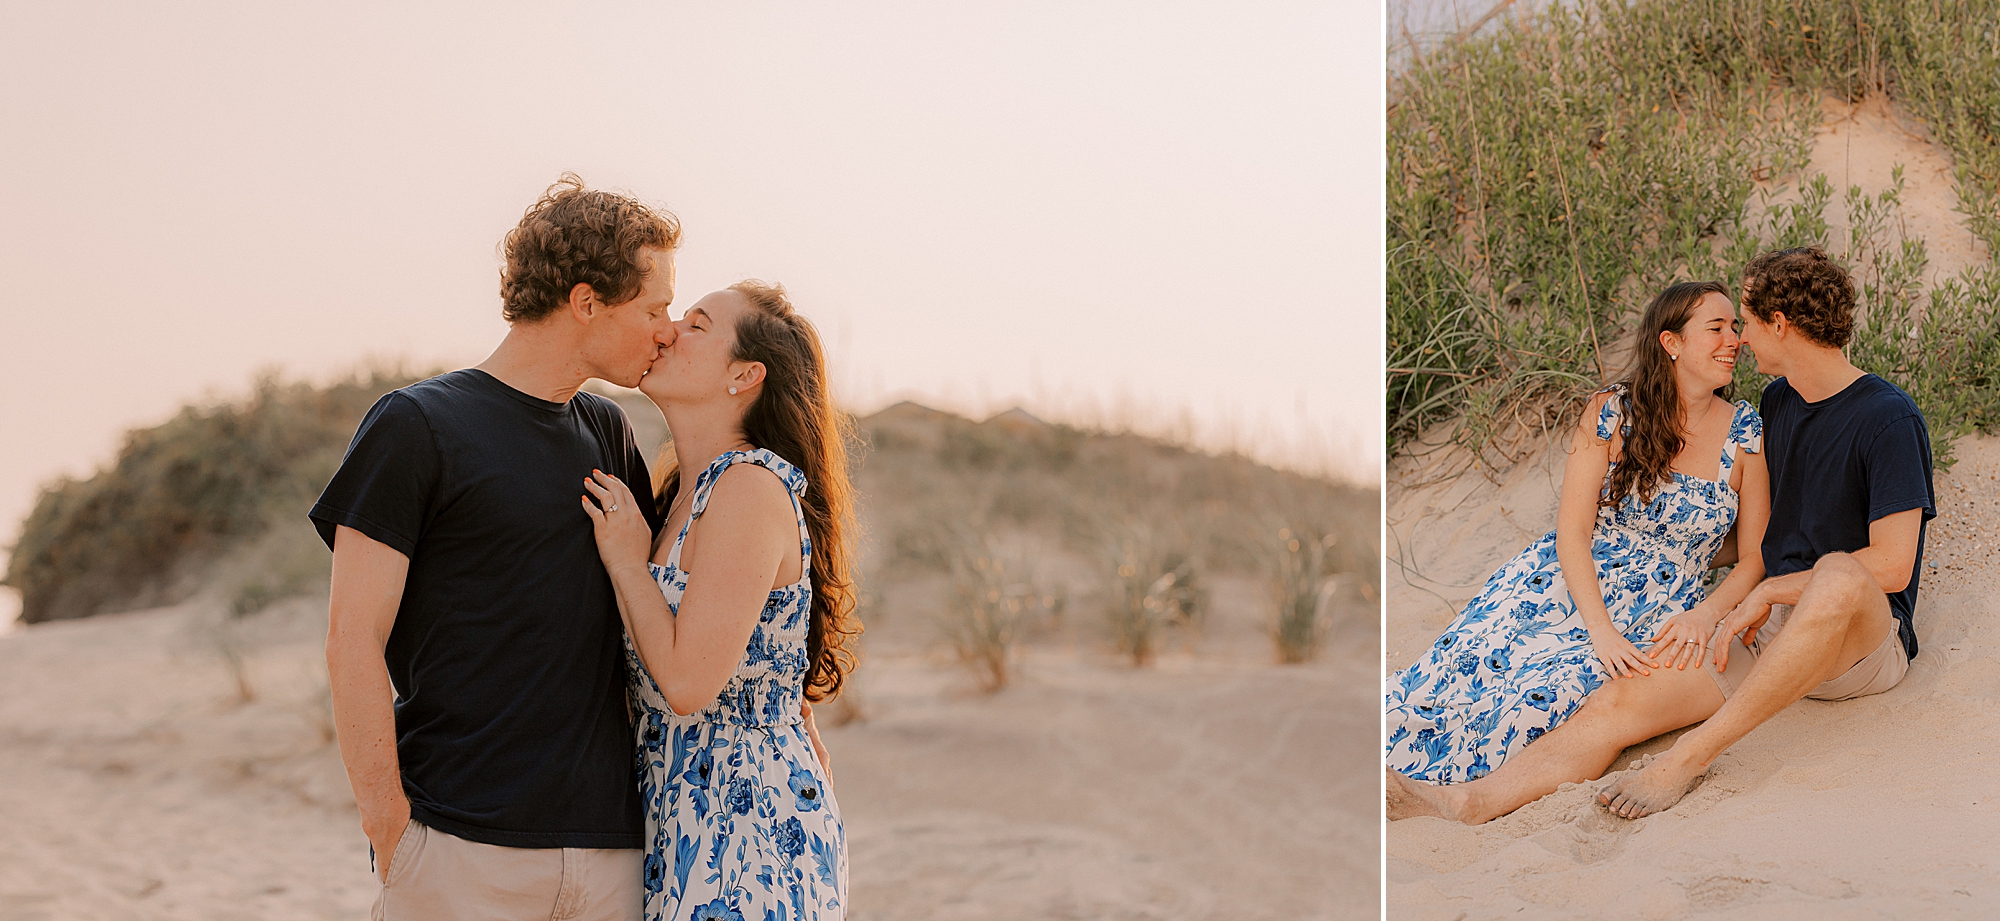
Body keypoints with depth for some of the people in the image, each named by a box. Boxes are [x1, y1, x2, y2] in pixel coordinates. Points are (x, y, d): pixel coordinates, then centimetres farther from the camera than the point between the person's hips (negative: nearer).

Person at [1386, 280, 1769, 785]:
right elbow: (1572, 528, -7)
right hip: (1559, 588, 1)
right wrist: (1601, 631, -19)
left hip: (1654, 621, -1)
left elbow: (1756, 554, 4)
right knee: (1462, 670, -24)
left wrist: (1702, 616, -14)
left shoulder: (1747, 434, 0)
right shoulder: (1612, 412, -4)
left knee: (1544, 699, -28)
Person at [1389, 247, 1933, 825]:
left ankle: (1691, 756, -38)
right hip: (1768, 626, 6)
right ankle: (1467, 802, -37)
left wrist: (1768, 591, -12)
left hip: (1865, 640, -6)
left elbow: (1891, 565, -17)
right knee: (1618, 703, -18)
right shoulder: (1778, 400, 15)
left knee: (1837, 574, -43)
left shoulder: (1890, 419, -10)